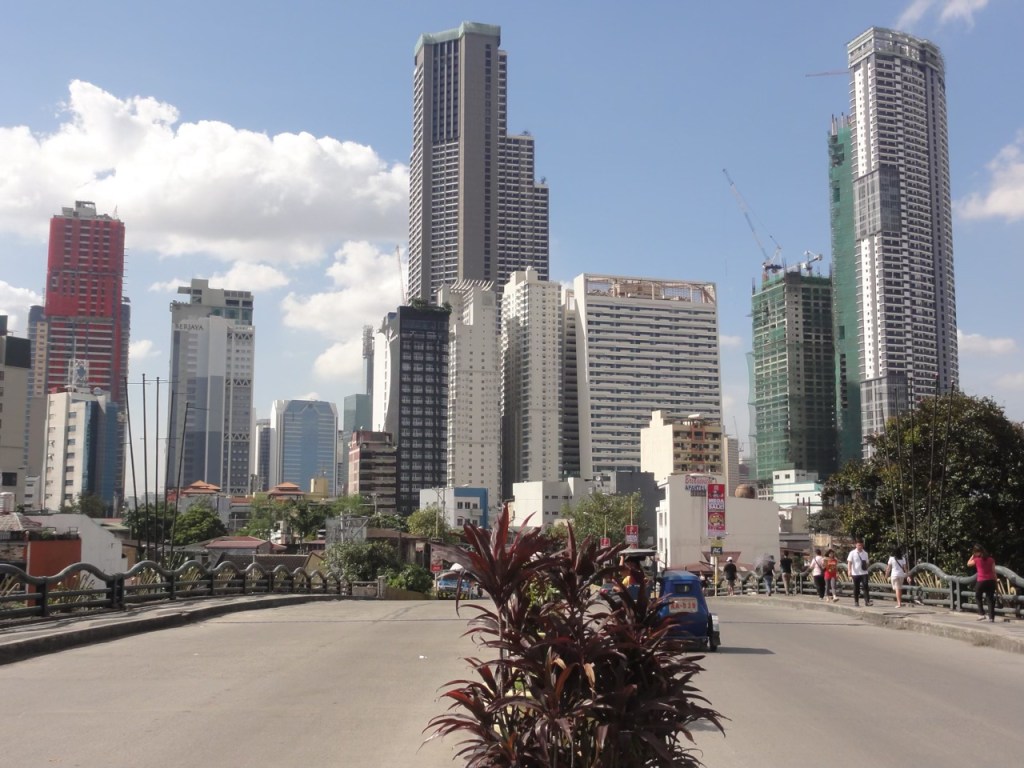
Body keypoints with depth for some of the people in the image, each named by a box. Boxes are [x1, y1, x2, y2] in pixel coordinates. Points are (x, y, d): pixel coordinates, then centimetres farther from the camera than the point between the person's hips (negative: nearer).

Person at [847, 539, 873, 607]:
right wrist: (849, 571, -19)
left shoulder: (865, 553, 9)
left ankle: (867, 601, -11)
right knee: (856, 588, 4)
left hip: (864, 573, 2)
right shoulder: (852, 553, -2)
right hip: (855, 573, -2)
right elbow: (849, 562, -8)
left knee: (865, 586, -11)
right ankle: (856, 602, 13)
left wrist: (869, 561, 0)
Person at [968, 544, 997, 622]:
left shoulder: (977, 560, -5)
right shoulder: (990, 559, 5)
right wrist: (995, 581, 10)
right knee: (991, 599, 9)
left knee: (978, 597, 16)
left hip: (981, 581, -3)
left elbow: (968, 564, 12)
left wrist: (973, 556, 11)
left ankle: (981, 614, 6)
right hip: (991, 580, 3)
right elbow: (994, 571, 5)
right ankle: (991, 617, 7)